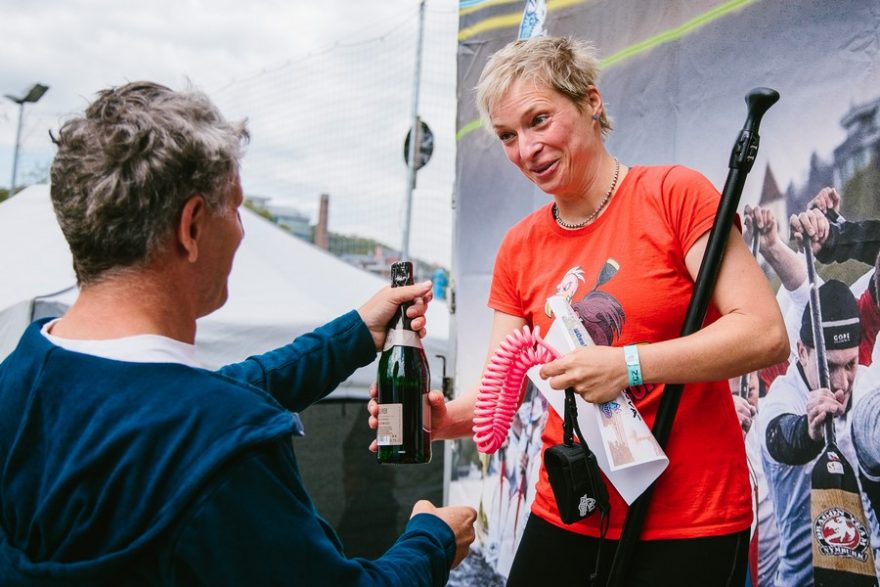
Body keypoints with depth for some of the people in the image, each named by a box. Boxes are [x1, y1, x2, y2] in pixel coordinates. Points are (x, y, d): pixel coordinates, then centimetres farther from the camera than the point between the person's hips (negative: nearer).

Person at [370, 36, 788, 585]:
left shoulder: (674, 193, -10)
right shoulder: (519, 248, 4)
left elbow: (765, 333, -17)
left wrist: (627, 364, -27)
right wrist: (443, 418, -19)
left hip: (689, 521, -4)